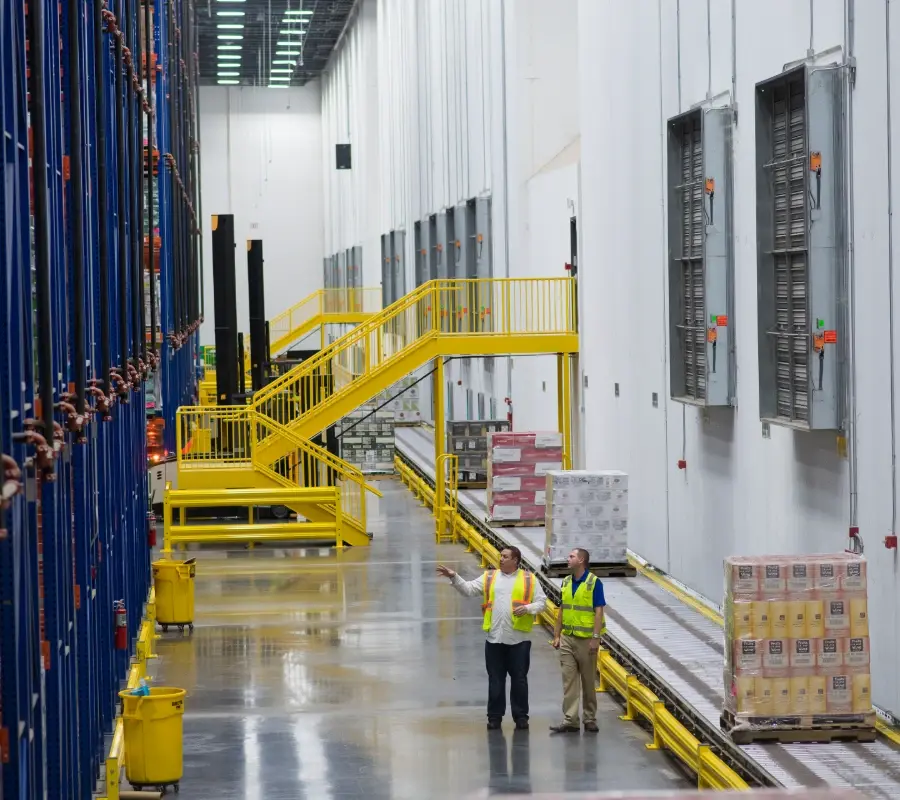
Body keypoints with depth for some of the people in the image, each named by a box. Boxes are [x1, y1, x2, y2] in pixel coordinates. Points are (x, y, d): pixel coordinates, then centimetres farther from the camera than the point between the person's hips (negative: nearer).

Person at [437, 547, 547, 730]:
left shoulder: (529, 579, 4)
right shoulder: (489, 577, 10)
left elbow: (541, 602, 4)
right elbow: (468, 589, 2)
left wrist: (528, 608, -14)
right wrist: (454, 577, -12)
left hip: (519, 638, -2)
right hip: (494, 638, 2)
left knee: (519, 679, 4)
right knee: (495, 679, 6)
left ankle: (521, 716, 13)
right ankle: (495, 716, 14)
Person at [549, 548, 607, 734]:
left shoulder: (593, 582, -9)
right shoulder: (566, 582, 9)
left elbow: (598, 612, -12)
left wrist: (596, 638, -17)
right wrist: (557, 635, 11)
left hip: (586, 639, -5)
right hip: (567, 638, 5)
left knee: (588, 681, 5)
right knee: (569, 680, 0)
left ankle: (590, 720, 14)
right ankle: (570, 721, -2)